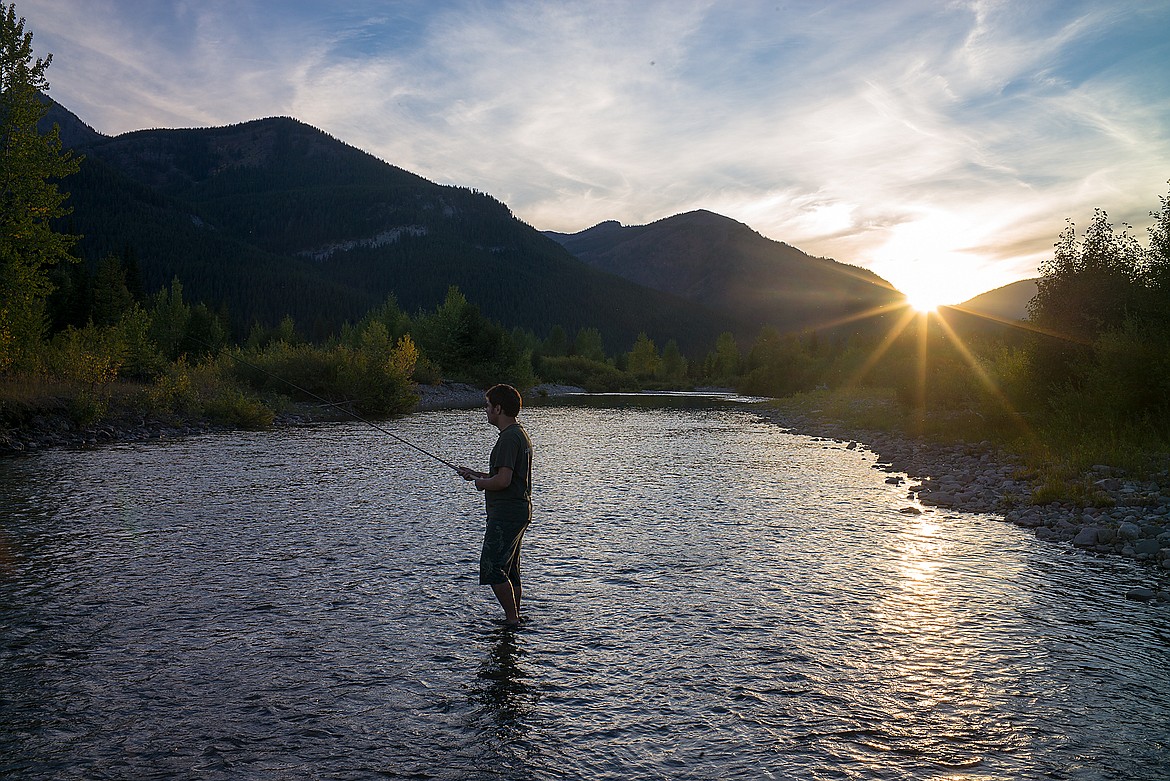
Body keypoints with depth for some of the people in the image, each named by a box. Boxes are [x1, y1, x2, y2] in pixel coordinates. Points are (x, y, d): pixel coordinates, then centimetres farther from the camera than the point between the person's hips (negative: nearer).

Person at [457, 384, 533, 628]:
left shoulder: (509, 438, -17)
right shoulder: (521, 434, 16)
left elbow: (503, 481, -25)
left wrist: (481, 483, -6)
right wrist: (477, 474, 20)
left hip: (506, 513, -11)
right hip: (519, 510, 11)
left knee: (491, 567, -10)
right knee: (509, 570, 15)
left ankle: (512, 619, -5)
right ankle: (514, 619, 21)